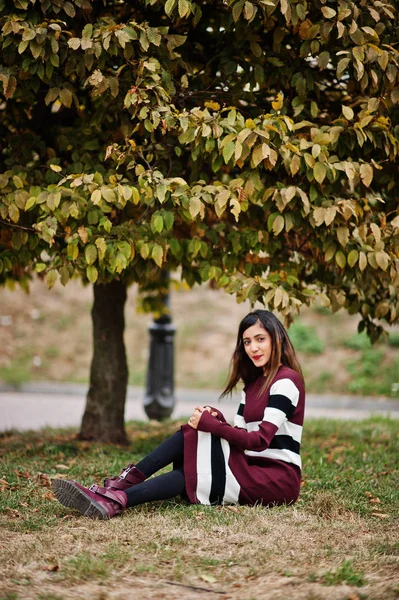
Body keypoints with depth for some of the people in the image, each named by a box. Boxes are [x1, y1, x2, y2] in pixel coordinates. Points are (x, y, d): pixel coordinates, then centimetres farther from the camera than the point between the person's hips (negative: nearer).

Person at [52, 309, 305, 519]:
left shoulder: (286, 381, -11)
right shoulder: (253, 382, 18)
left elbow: (260, 440, -19)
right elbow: (240, 436, 11)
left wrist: (210, 424, -17)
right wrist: (216, 420, -10)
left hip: (277, 477, -8)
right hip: (251, 467, 8)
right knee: (189, 436, -11)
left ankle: (117, 500, -34)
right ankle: (119, 486, -22)